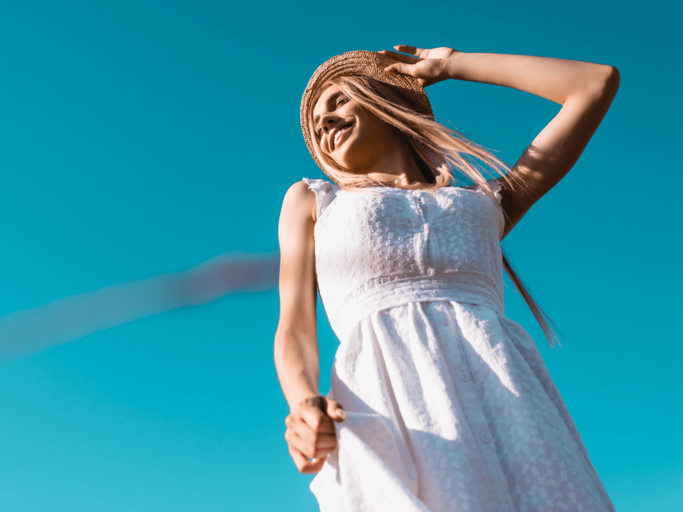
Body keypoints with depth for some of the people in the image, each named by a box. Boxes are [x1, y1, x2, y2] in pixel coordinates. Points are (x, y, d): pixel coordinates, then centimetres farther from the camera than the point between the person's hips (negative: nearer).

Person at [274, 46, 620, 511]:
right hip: (386, 410, -1)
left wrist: (450, 63, 33)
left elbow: (599, 82, 30)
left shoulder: (486, 202, 27)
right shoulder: (310, 200, 26)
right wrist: (304, 404, -11)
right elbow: (294, 329, 13)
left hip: (507, 398, 2)